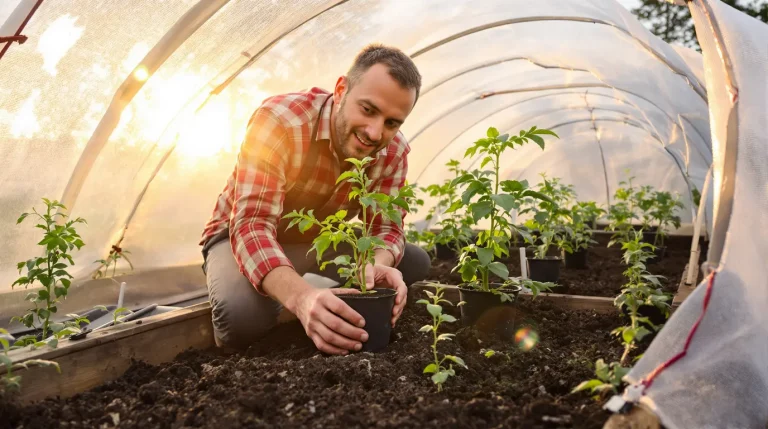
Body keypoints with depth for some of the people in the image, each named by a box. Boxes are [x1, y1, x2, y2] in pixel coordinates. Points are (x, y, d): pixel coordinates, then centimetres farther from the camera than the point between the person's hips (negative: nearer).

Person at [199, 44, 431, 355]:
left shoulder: (394, 151, -15)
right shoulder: (280, 118, -32)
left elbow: (386, 227, -13)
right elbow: (252, 224, -39)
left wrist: (379, 265, -40)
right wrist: (301, 296, -58)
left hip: (320, 242, 5)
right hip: (242, 237, -4)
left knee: (415, 262, -12)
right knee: (242, 313, -37)